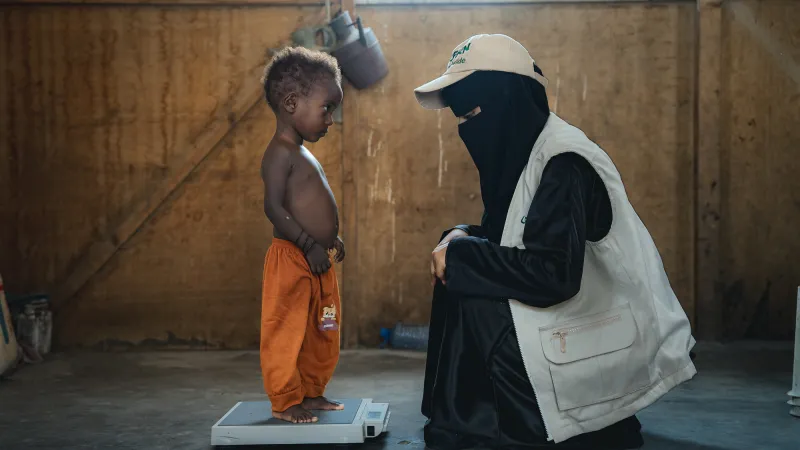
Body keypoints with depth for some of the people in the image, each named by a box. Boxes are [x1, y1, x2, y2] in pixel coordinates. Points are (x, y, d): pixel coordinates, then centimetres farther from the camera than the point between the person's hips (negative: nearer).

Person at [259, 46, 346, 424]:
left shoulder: (302, 153, 16)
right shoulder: (281, 152, -14)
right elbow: (274, 206, -22)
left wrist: (330, 237, 15)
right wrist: (310, 244, -23)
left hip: (316, 260, 10)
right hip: (291, 260, -10)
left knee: (322, 334, 17)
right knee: (287, 333, -1)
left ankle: (311, 392, 29)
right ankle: (285, 402, 9)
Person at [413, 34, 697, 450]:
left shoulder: (563, 162, -19)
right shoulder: (519, 155, 7)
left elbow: (552, 274, -27)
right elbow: (509, 241, 16)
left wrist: (460, 256, -18)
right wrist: (463, 238, -4)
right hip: (573, 322, 9)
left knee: (473, 303, -18)